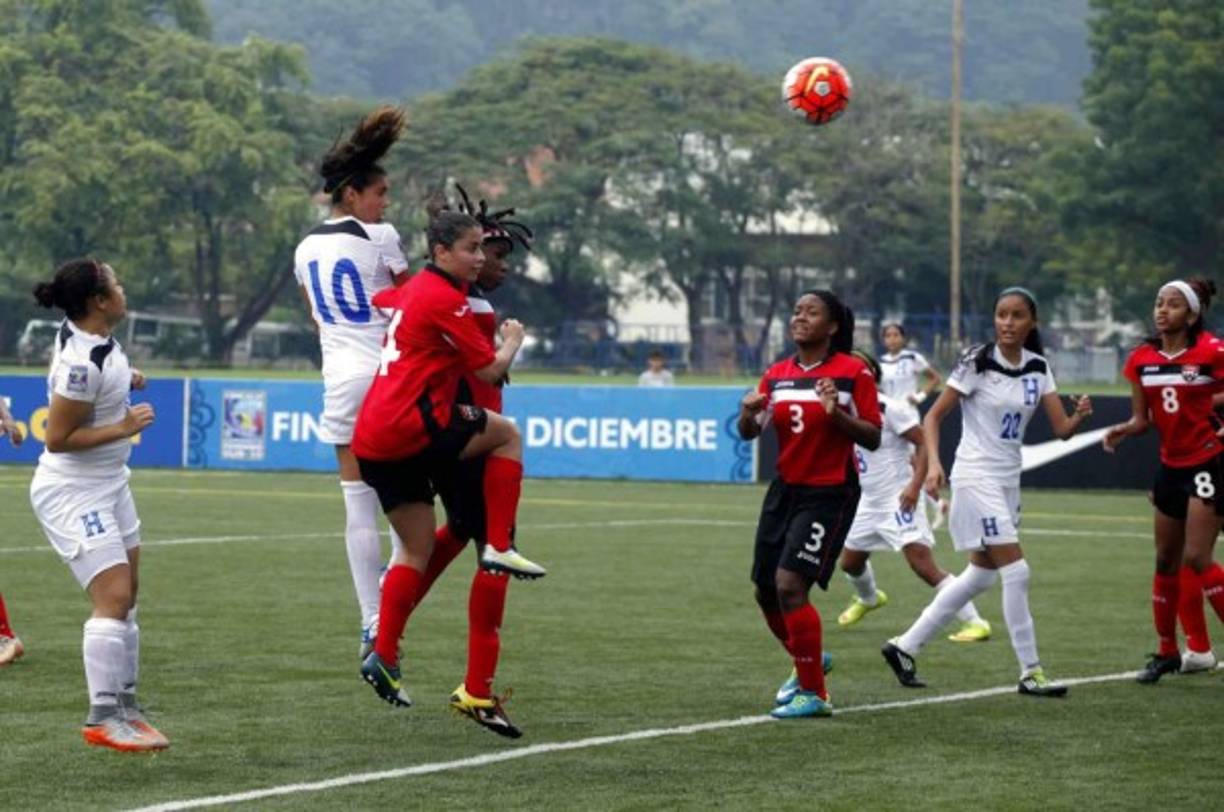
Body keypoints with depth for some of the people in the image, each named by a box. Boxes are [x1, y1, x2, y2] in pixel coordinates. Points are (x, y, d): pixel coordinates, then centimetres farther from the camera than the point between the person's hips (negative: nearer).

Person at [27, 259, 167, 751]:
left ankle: (124, 706, 17)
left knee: (125, 599, 11)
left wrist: (123, 379, 11)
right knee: (113, 598, -14)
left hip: (108, 486, 10)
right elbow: (58, 437, -22)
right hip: (73, 493, -10)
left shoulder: (85, 335, 1)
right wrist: (123, 428, -21)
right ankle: (103, 718, -10)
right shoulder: (83, 363, -26)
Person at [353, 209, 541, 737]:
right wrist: (513, 339, 12)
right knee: (506, 434, 4)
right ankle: (499, 547, 1)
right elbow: (490, 370, -8)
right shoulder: (445, 300, -11)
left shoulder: (411, 291, 17)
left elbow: (375, 302, 39)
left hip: (373, 436, 9)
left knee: (417, 547, 12)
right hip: (410, 427, -9)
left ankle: (384, 656, 9)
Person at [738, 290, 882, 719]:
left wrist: (837, 413, -25)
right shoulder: (777, 374, 7)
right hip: (785, 490, 6)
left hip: (829, 494, -6)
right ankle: (807, 663, 39)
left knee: (790, 584, -18)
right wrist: (748, 413, -18)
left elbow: (873, 438, -9)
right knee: (766, 591, 11)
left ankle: (814, 693, -6)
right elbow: (749, 433, 5)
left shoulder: (853, 372, -9)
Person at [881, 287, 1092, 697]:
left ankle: (905, 646, 24)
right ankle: (1030, 672, -4)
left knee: (980, 575, 15)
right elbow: (934, 416, -9)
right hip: (977, 476, -8)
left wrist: (1080, 415, -22)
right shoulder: (977, 362, -12)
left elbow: (1062, 429, 0)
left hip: (1008, 479, 8)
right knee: (1016, 571, -12)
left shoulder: (1037, 368, 4)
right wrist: (933, 463, -24)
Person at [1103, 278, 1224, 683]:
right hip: (1170, 466, 6)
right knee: (1166, 561, 11)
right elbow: (1143, 418, 8)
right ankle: (1166, 651, 23)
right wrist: (1122, 431, -11)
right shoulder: (1142, 359, 3)